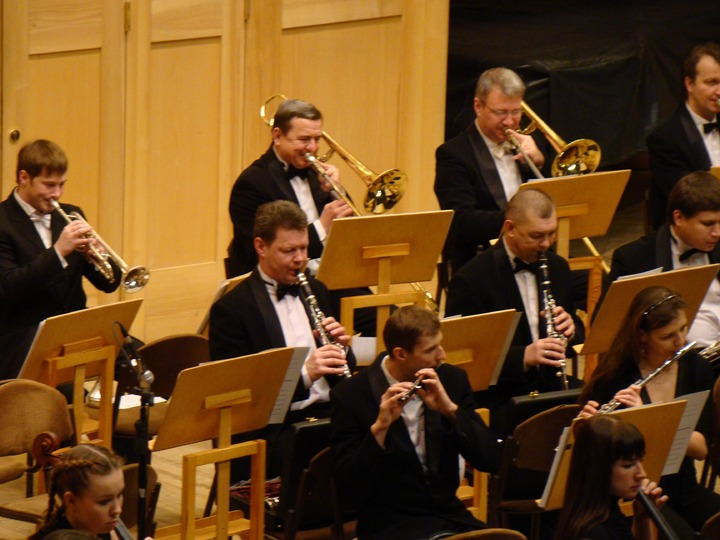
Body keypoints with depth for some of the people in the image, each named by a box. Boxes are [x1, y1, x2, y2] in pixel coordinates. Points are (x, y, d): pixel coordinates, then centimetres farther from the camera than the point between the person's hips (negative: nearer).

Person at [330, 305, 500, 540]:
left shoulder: (452, 379, 5)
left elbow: (488, 459, -1)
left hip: (451, 518, 4)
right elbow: (350, 488, -13)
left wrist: (450, 409, -15)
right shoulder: (350, 396, -7)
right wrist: (379, 427, -25)